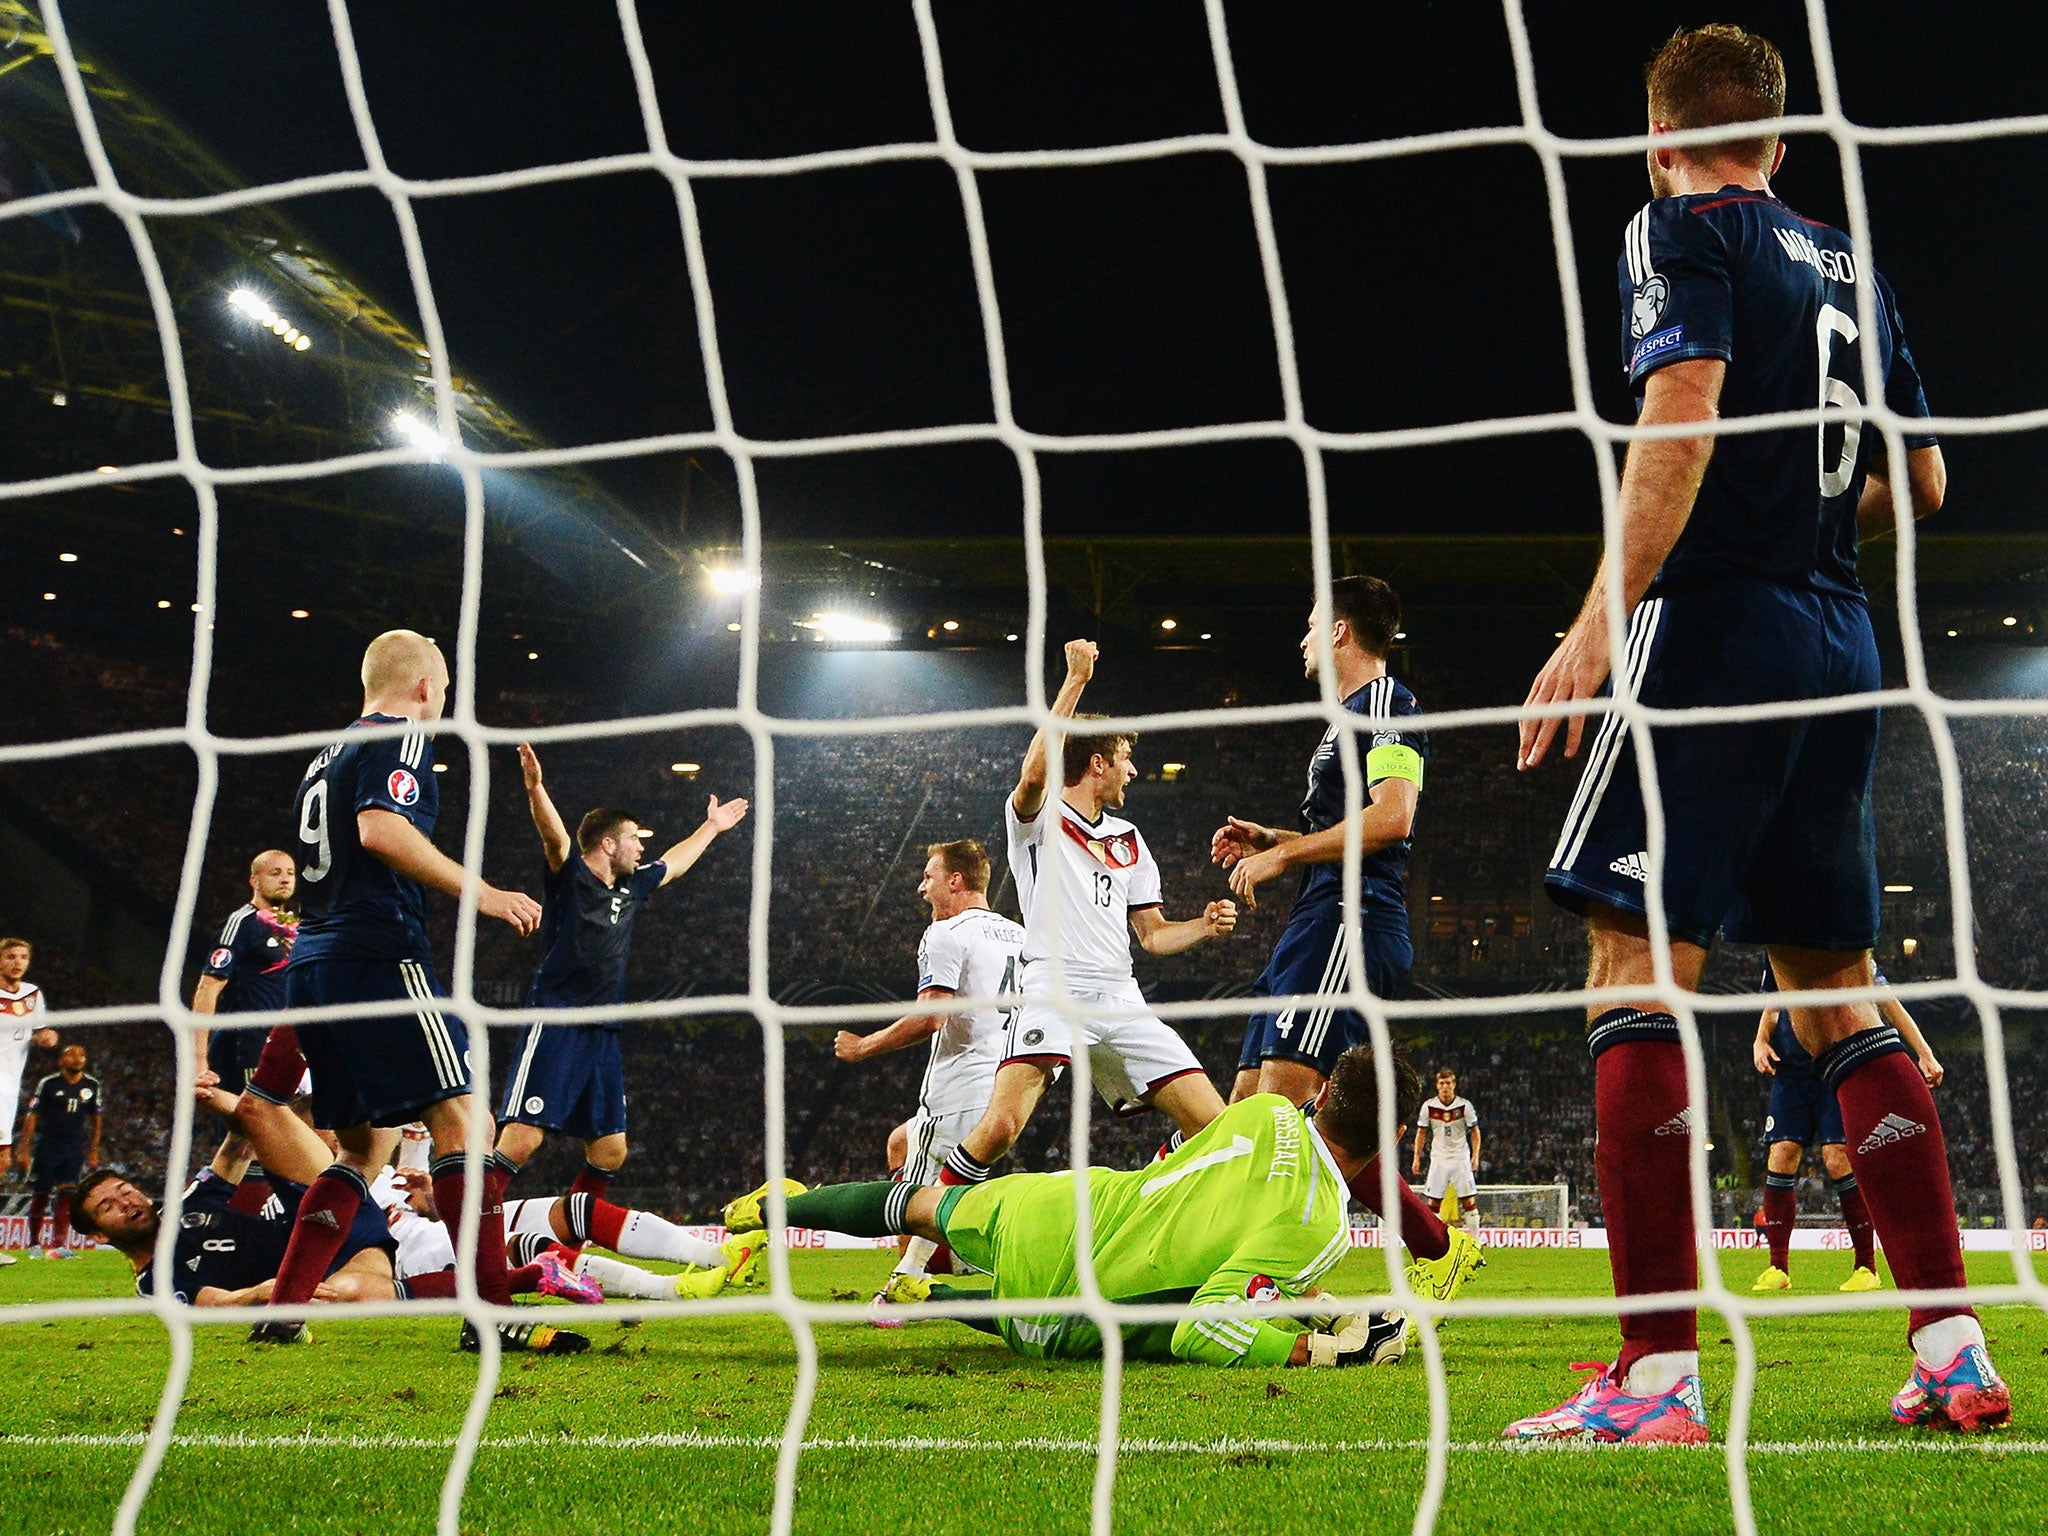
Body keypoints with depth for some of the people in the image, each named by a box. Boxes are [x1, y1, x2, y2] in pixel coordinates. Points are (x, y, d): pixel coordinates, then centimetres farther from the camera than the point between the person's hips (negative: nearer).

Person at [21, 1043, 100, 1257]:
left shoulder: (92, 1086, 6)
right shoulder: (48, 1084, -4)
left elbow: (96, 1117, 16)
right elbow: (32, 1115, -2)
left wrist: (93, 1149, 13)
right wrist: (25, 1147, -7)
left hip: (75, 1147, 2)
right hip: (47, 1145, -2)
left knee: (66, 1195, -8)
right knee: (41, 1195, 3)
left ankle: (58, 1245, -8)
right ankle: (33, 1243, 16)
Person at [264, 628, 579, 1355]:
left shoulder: (326, 756, 25)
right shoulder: (401, 737, -2)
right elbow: (381, 828, -20)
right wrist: (481, 893, -18)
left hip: (311, 964, 9)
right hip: (378, 955, -9)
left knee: (367, 1143, 15)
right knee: (458, 1120, -11)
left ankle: (282, 1309, 10)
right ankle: (489, 1314, -19)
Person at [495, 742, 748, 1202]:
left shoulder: (631, 887, 18)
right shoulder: (570, 877, -3)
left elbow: (674, 863, 37)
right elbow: (554, 836, -23)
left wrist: (711, 827, 49)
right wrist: (535, 787, -42)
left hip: (603, 1038, 8)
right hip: (555, 1029, -8)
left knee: (610, 1151, 7)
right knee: (520, 1142, -17)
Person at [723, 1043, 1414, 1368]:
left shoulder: (1265, 1110, -11)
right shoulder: (1317, 1228, -27)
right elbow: (1197, 1332, -30)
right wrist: (1325, 1346, -27)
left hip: (1066, 1202, 5)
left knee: (922, 1205, 31)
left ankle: (778, 1208, 50)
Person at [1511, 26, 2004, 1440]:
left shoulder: (1682, 231, 0)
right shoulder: (1851, 265, 21)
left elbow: (1684, 418, -16)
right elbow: (1921, 482, 23)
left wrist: (1601, 620, -20)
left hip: (1715, 624, -7)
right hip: (1842, 642, 7)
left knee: (1638, 967, -10)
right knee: (1836, 987, 11)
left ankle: (1658, 1375, -15)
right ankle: (1953, 1348, 10)